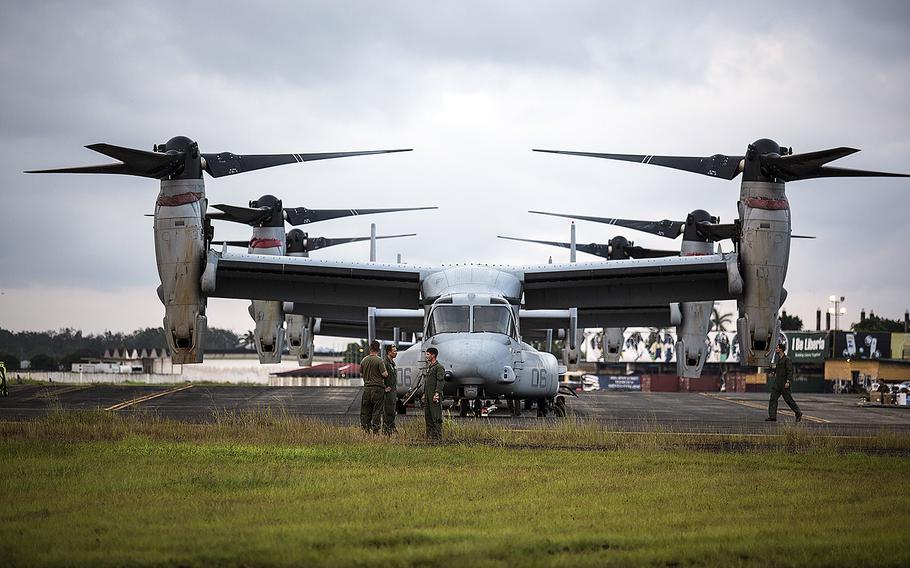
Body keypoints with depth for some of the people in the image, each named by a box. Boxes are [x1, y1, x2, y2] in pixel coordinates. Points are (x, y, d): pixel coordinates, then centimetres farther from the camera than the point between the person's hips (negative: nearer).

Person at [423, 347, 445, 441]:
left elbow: (440, 381, -16)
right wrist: (424, 394, 20)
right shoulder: (429, 367, 19)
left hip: (435, 395, -9)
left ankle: (438, 436, -8)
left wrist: (437, 393, -23)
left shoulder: (439, 367, -9)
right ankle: (429, 435, 14)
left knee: (436, 416, -9)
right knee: (428, 416, 9)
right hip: (428, 396, 9)